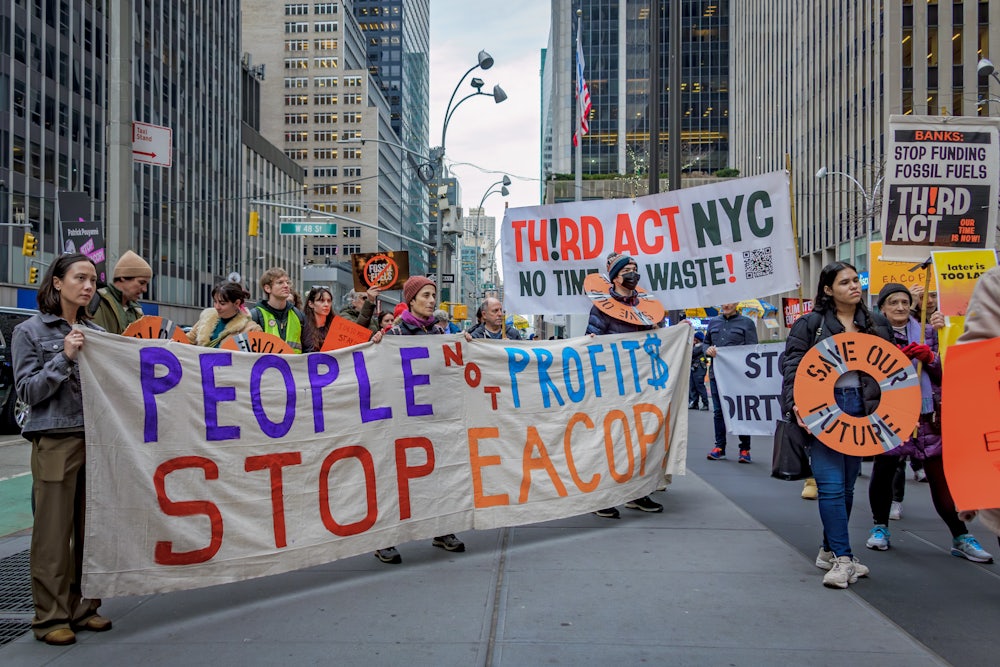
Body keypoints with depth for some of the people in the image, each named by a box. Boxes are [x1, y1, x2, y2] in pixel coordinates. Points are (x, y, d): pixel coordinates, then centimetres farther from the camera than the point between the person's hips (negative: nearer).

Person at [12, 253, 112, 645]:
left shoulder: (96, 333, 13)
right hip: (55, 441, -4)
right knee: (54, 531, 0)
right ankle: (50, 617, 12)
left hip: (97, 438, 4)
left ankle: (82, 607, 21)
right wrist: (64, 357, -15)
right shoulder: (30, 331, 1)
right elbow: (28, 391, -5)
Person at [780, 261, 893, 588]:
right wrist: (795, 404, -18)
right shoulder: (809, 324, 0)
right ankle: (843, 558, -2)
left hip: (861, 408, 4)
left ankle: (830, 550, 24)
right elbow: (792, 365, -5)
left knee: (847, 485, 10)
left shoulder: (876, 324, 13)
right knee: (831, 485, -9)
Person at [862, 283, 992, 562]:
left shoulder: (926, 332, 9)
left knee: (940, 476, 2)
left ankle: (961, 538, 10)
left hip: (925, 413, 2)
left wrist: (929, 357, -9)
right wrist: (900, 357, -20)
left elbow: (942, 373, 8)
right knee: (882, 472, 4)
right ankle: (880, 528, 23)